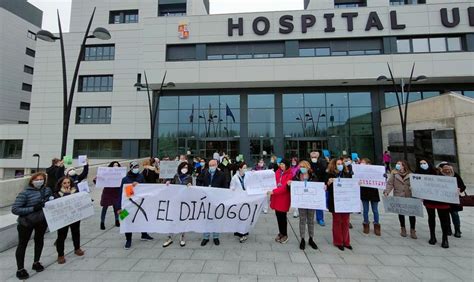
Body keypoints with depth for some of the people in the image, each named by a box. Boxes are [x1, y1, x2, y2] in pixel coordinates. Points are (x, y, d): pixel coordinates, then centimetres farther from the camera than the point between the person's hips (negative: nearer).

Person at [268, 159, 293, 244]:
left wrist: (273, 192, -24)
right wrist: (272, 194, 6)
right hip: (276, 198, 5)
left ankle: (285, 235, 24)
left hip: (284, 199, -5)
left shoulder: (290, 175, -12)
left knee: (282, 217, 5)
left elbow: (285, 187, -20)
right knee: (278, 216, 13)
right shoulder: (277, 172, 6)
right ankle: (281, 233, 31)